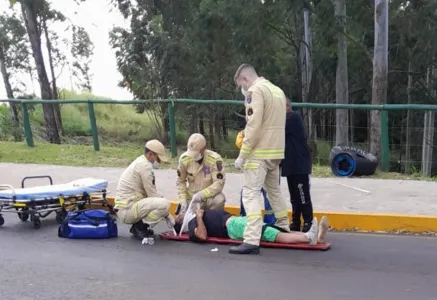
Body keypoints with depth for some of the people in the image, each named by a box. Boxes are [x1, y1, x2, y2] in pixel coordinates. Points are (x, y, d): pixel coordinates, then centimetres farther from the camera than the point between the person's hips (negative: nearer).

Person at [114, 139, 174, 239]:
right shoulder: (145, 165, -14)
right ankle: (140, 227, -7)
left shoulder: (139, 162, 17)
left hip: (124, 208, 10)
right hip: (127, 210, -10)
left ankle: (138, 225, 10)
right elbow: (152, 194, -14)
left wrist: (165, 214, 11)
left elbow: (149, 193, 18)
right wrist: (167, 215, -3)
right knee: (165, 204, -23)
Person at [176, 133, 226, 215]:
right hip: (192, 199, 3)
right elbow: (180, 181, 1)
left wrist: (201, 195, -34)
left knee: (219, 200, -34)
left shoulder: (215, 159, -20)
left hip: (210, 196, -3)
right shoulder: (184, 159, -11)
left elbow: (219, 183, -22)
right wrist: (183, 200, -11)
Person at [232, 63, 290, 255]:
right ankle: (284, 228, 36)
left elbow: (253, 127, -19)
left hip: (259, 153, -9)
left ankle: (252, 241, -17)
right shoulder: (277, 90, 16)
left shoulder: (255, 90, -11)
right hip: (276, 151, 9)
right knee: (274, 191, 23)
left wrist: (242, 155, -15)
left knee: (251, 195, -10)